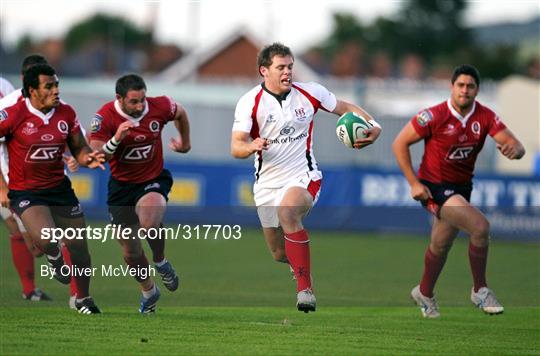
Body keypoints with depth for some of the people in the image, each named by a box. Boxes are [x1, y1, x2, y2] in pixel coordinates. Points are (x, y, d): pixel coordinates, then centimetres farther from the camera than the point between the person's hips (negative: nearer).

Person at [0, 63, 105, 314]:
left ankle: (83, 299, 29)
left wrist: (88, 158, -12)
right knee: (46, 240, -28)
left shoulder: (66, 113, 0)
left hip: (59, 188, 5)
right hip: (25, 192, -5)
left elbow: (78, 148, 13)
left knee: (78, 247, 5)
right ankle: (54, 257, 12)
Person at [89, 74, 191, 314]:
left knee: (150, 224, -34)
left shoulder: (159, 107, -15)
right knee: (130, 251, 9)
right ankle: (148, 291, 37)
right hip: (121, 184, 1)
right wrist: (116, 139, -38)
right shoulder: (105, 117, -19)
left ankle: (161, 262, -2)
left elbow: (180, 113, 9)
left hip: (154, 180, -1)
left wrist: (185, 143, 22)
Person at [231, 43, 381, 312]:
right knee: (279, 254, 7)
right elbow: (235, 147, -12)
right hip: (267, 183, 2)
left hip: (304, 178, -2)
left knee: (287, 210, -36)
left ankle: (305, 288, -33)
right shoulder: (249, 102, -7)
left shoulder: (309, 93, -4)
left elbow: (346, 108, 10)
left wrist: (373, 126, -7)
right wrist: (252, 146, -35)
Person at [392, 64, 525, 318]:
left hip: (462, 187, 6)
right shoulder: (434, 116, -18)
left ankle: (424, 293, 46)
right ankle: (480, 290, -9)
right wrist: (414, 183, -17)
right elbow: (400, 144, -12)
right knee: (480, 226, -24)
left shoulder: (485, 117, -8)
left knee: (440, 246, 21)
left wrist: (514, 149, -39)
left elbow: (516, 146, -13)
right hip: (434, 187, -6)